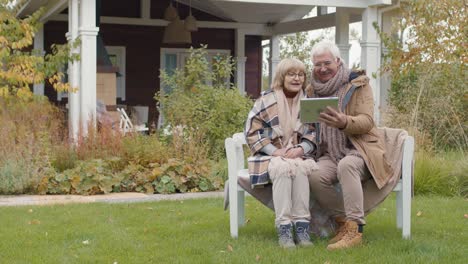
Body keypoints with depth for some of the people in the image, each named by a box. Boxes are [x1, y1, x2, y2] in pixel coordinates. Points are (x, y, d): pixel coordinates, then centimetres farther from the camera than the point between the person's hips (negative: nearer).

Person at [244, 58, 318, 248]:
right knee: (282, 169, -36)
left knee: (301, 169, -33)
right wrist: (274, 151, -15)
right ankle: (283, 227, -35)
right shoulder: (266, 100, -2)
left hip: (298, 155, 2)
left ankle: (301, 225, -32)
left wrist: (300, 149, -14)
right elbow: (252, 131, -4)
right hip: (270, 155, -2)